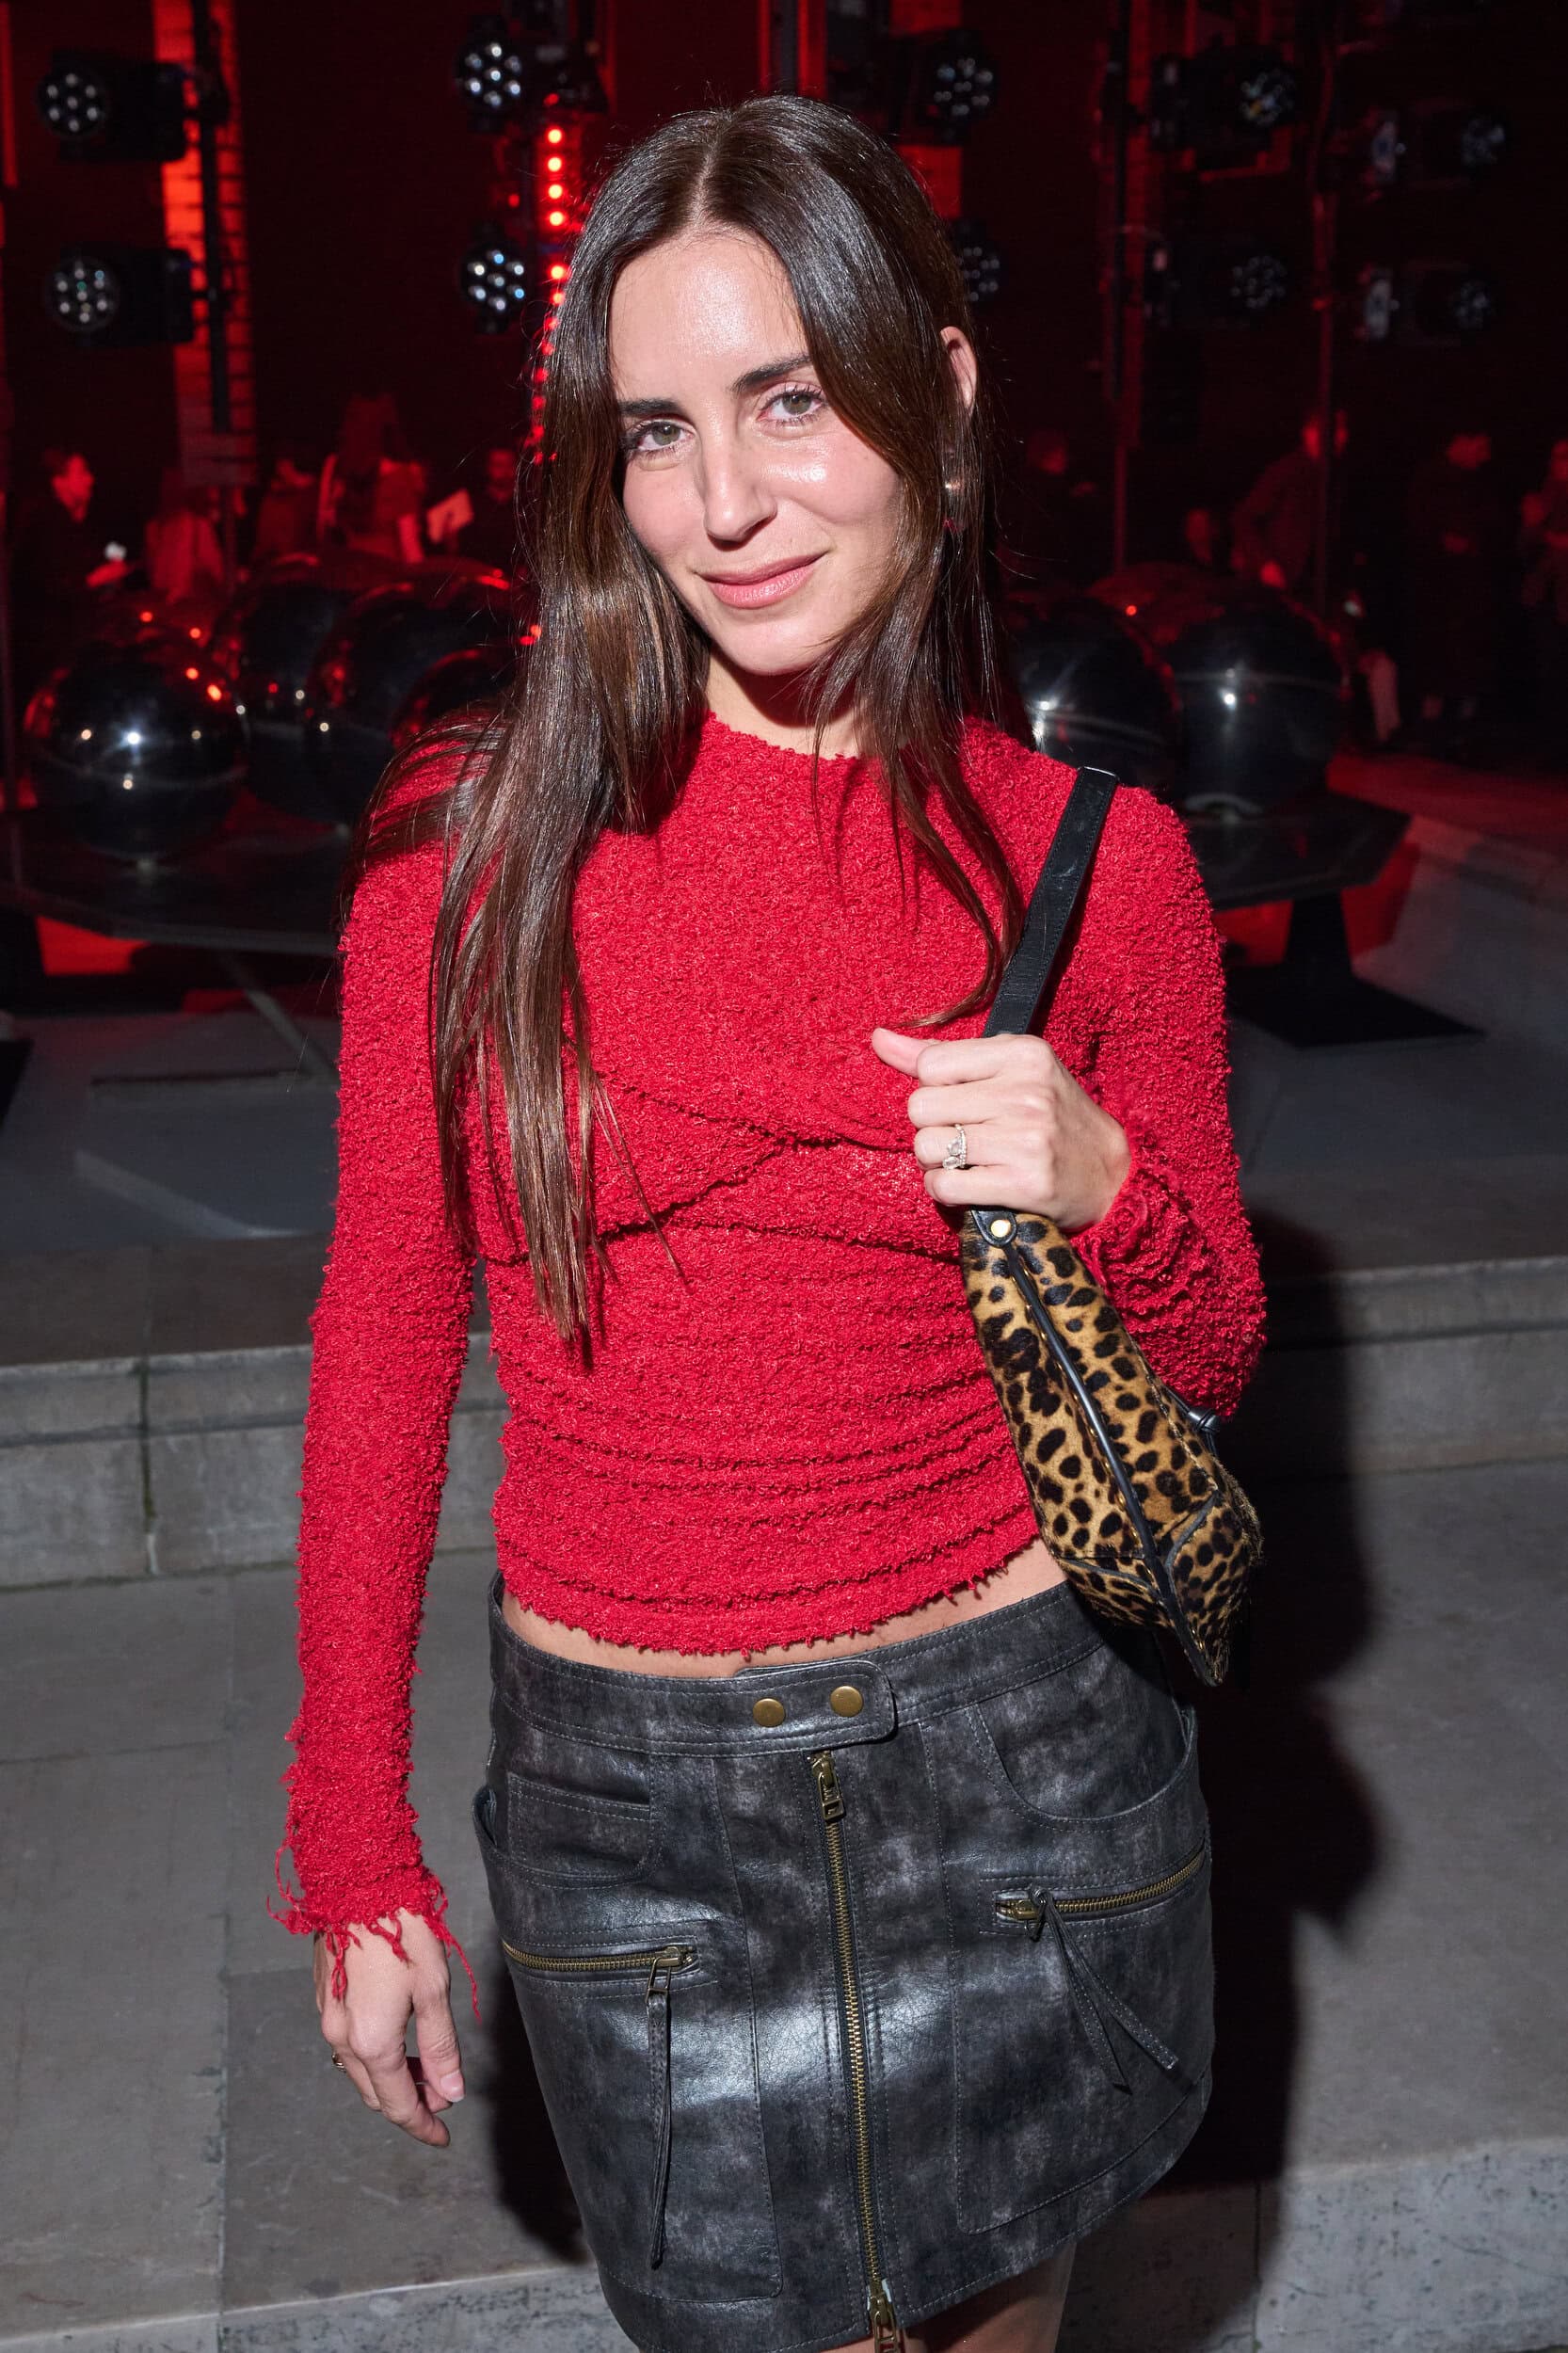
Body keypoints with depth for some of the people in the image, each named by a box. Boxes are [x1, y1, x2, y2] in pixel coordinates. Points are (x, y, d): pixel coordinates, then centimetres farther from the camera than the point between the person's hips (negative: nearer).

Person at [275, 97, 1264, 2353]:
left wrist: (1101, 1193, -18)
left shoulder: (1100, 858, -6)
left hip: (1022, 1744, 1)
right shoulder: (475, 841, -8)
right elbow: (388, 1339, -3)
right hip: (630, 1782, 0)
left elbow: (1206, 1364, 4)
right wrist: (354, 1856, -1)